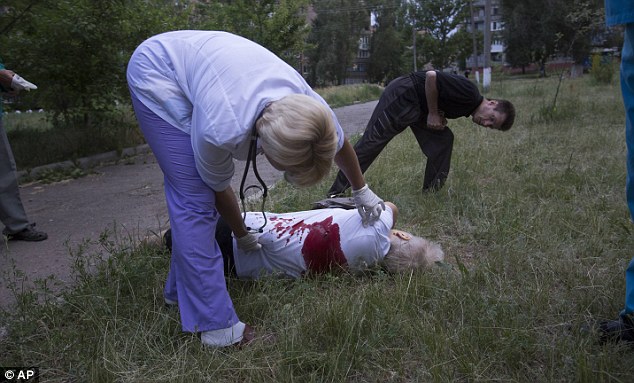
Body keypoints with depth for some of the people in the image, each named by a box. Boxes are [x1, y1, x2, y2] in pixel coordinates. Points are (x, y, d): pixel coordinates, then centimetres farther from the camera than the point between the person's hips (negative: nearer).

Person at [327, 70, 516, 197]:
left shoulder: (468, 106, 10)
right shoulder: (469, 93, -20)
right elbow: (432, 76, -23)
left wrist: (439, 118, -4)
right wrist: (433, 114, -17)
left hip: (419, 106, 10)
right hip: (402, 95, -10)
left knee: (442, 140, 2)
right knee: (371, 142, -10)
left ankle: (430, 192, 9)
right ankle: (336, 192, -6)